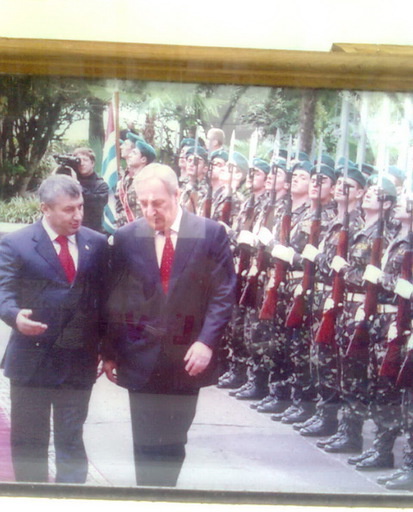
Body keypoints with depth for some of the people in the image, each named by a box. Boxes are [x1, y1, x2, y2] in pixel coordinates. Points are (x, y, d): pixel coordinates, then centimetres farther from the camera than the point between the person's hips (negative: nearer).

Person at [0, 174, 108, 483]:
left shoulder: (97, 244, 5)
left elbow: (105, 295, 8)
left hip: (80, 361, 2)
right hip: (31, 361, -1)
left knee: (72, 441, 11)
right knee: (29, 443, 12)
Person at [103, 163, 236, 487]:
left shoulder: (211, 233, -4)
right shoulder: (127, 237, 0)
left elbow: (224, 294, -4)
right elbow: (115, 299, 4)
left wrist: (207, 342, -13)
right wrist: (110, 352, 4)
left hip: (187, 357, 0)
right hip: (141, 356, 1)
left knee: (173, 443, 11)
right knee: (146, 444, 6)